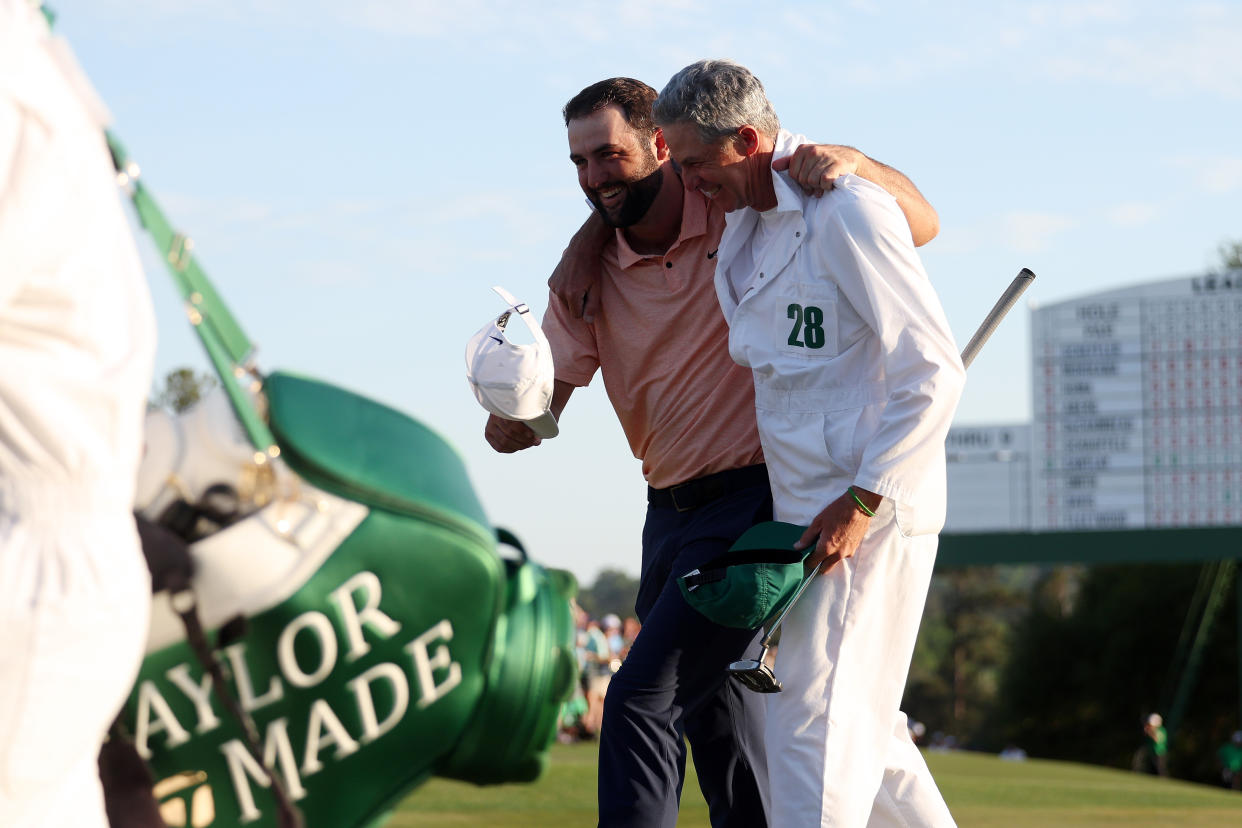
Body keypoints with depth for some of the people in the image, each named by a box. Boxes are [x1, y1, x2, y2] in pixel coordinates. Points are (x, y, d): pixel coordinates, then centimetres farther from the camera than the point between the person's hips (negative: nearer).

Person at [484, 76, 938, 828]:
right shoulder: (590, 271, 5)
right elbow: (524, 425, 0)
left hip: (751, 503, -7)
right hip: (670, 510, 7)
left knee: (642, 699, -17)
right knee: (718, 725, 13)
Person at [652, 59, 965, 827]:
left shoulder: (847, 213, -16)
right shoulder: (746, 223, 12)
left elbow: (935, 373, -18)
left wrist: (862, 503, -21)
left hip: (870, 512, -10)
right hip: (806, 506, 10)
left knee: (814, 727, -11)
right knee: (860, 726, 15)